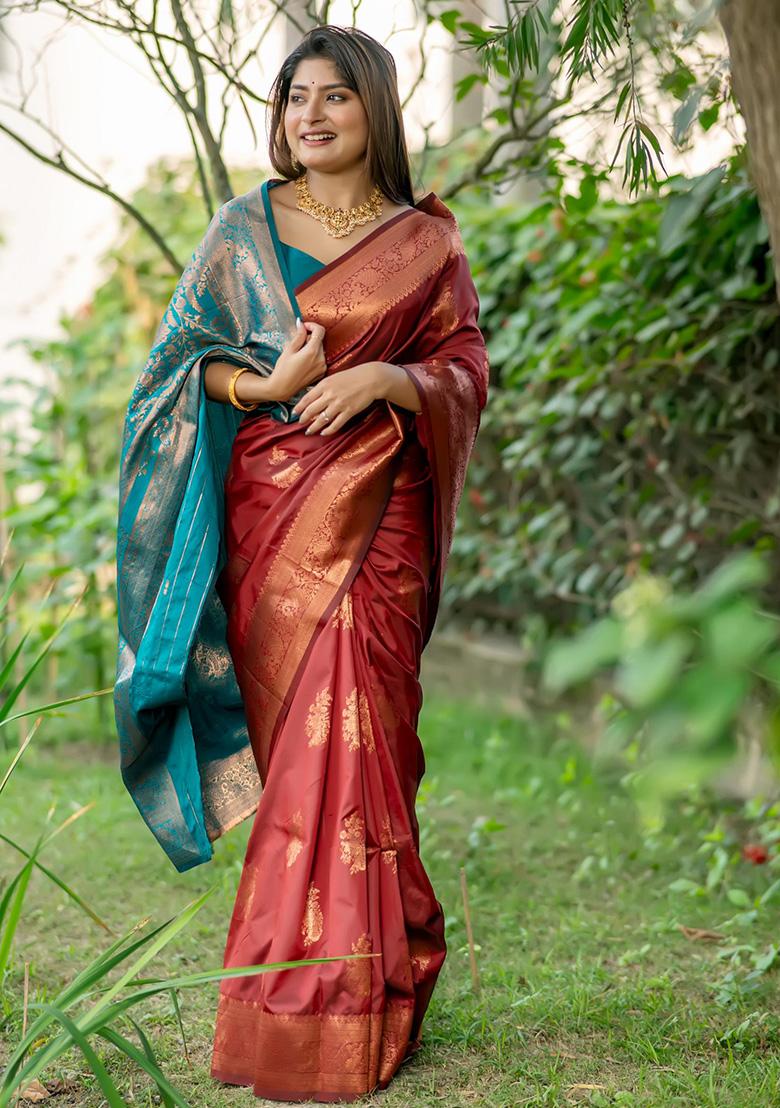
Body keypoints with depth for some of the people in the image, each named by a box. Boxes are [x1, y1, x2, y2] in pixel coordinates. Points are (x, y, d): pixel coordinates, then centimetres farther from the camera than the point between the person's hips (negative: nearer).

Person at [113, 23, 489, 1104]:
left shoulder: (428, 240, 9)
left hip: (375, 511, -1)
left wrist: (387, 378, -13)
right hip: (271, 505, 1)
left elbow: (467, 366, 7)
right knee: (299, 727, 0)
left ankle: (320, 1006, 2)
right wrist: (265, 385, -11)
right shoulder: (243, 228, 10)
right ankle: (379, 951, 16)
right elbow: (186, 355, 8)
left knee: (344, 732, -7)